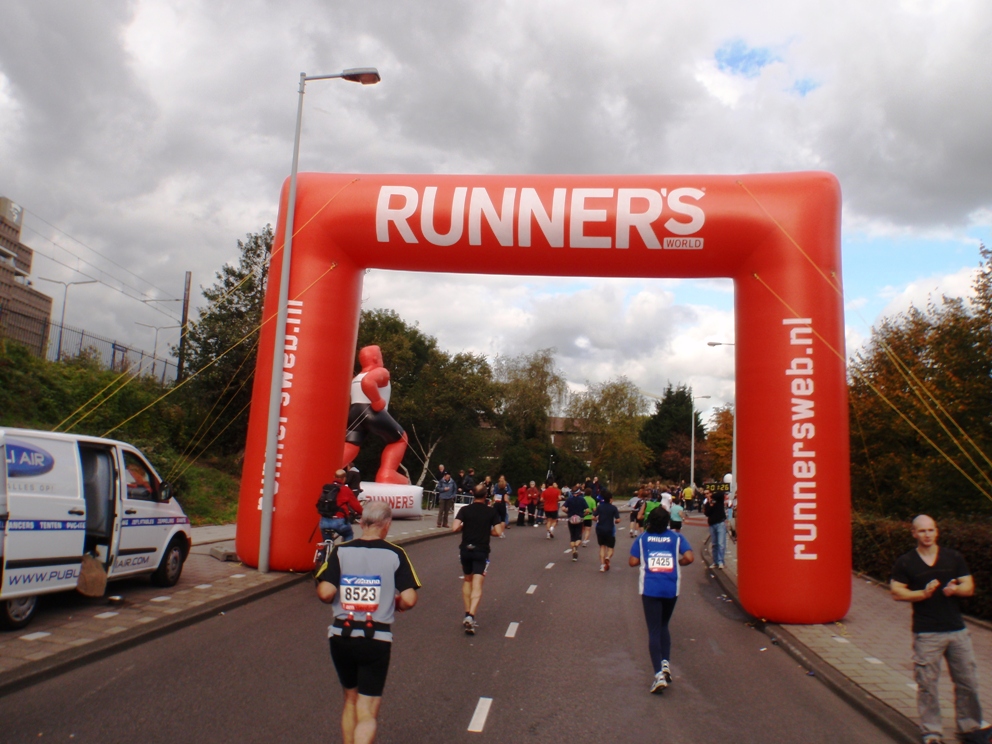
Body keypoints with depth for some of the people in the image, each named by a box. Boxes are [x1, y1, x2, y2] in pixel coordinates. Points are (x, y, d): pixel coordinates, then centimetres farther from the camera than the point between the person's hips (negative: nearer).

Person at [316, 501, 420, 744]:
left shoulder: (340, 551, -4)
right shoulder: (395, 554, -7)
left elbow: (325, 592, -13)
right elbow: (409, 599, -12)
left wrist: (339, 601, 9)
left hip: (341, 636, 3)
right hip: (377, 640, -2)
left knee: (350, 701, 23)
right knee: (367, 714, 4)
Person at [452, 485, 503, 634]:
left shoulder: (465, 510, -2)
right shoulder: (491, 511, -1)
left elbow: (455, 528, -12)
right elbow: (498, 531, -4)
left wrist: (463, 527, 9)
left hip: (465, 550, 2)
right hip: (481, 551, -2)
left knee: (467, 580, 21)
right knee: (477, 586, -5)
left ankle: (467, 614, 18)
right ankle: (471, 616, -22)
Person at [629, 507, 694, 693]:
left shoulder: (642, 538, 1)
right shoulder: (677, 537, 1)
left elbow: (633, 562, -3)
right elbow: (689, 558, -10)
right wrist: (677, 562, 9)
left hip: (650, 589, -2)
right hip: (671, 589, 2)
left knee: (654, 630, 1)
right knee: (664, 626, 23)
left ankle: (659, 674, -8)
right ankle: (666, 662, 8)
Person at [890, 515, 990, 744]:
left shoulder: (954, 558, 8)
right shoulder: (905, 562, -1)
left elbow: (969, 587, 6)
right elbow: (896, 592, -5)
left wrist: (955, 589, -15)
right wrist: (923, 593, -19)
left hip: (957, 630, 3)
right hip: (926, 633, -3)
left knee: (967, 681, 10)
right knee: (927, 684, 1)